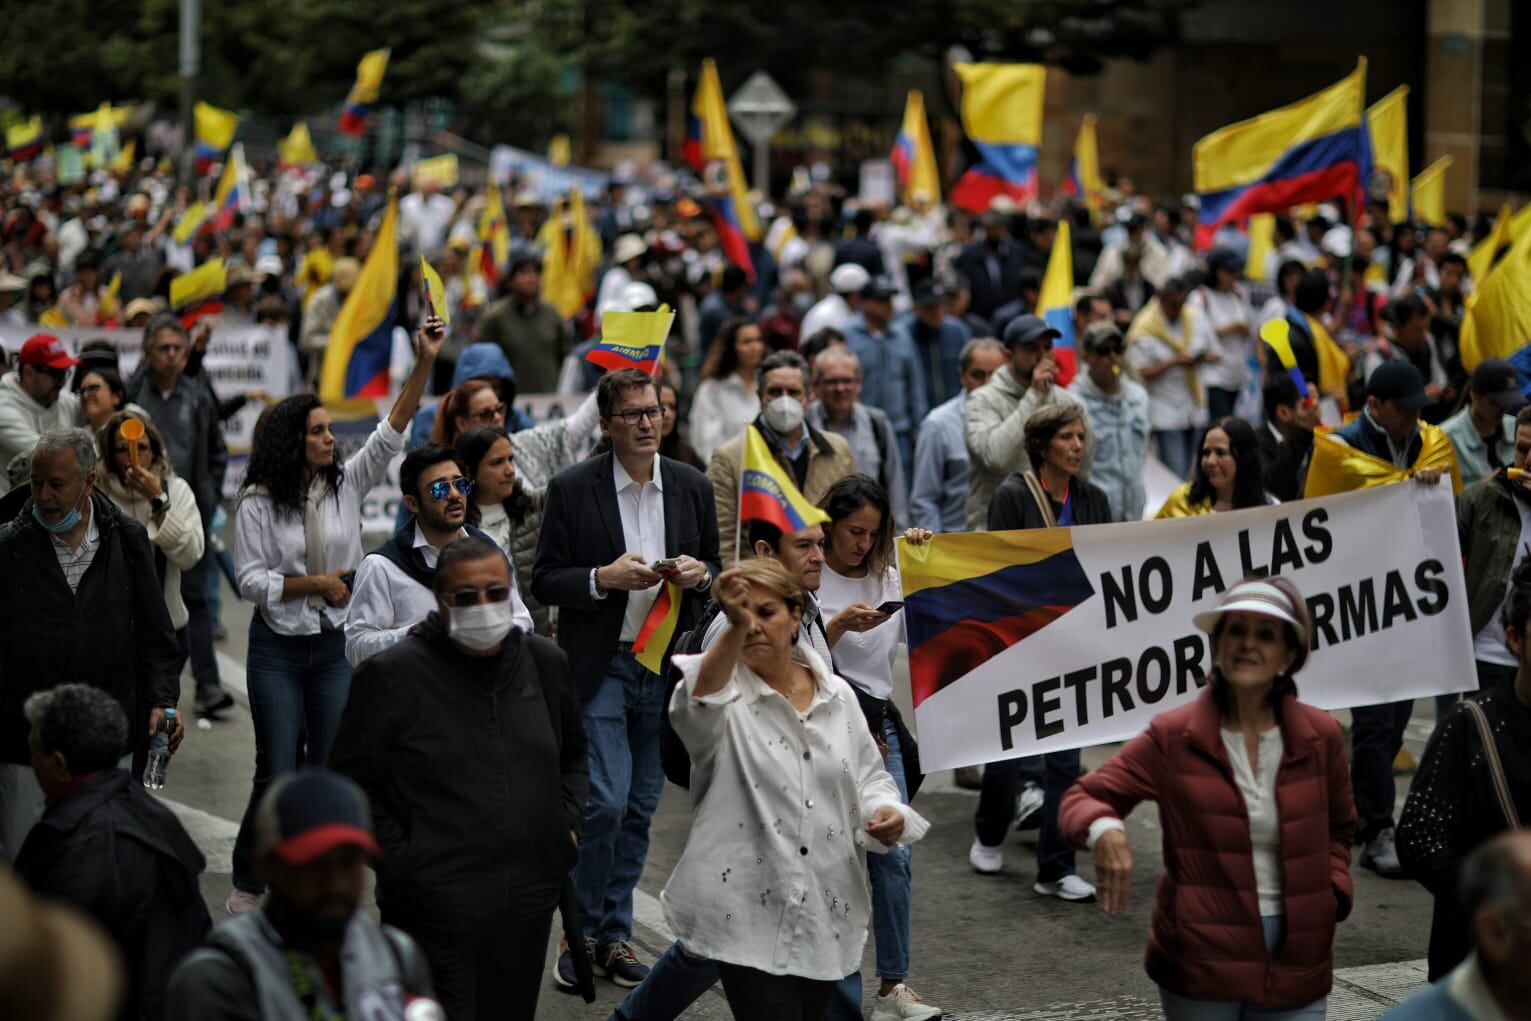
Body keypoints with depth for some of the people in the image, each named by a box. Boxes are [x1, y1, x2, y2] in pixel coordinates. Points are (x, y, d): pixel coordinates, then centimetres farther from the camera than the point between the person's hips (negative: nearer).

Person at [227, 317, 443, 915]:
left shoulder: (346, 485, 1)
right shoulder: (258, 504, -8)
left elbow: (391, 434, -8)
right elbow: (250, 580, -9)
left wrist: (424, 364, -17)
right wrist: (316, 583, -15)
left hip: (336, 647, 4)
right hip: (277, 651, -3)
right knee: (277, 774, -3)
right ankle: (247, 885, 11)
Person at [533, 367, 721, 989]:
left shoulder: (693, 487, 7)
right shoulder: (572, 489, -4)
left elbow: (717, 575, 15)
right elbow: (544, 583, -3)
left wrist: (699, 574, -8)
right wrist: (605, 578, -19)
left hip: (667, 668, 4)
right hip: (600, 667, -4)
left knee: (641, 808, 9)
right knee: (606, 802, -11)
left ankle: (614, 933, 21)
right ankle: (582, 932, 7)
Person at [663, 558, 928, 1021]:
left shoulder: (838, 696, 9)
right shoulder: (724, 692, -5)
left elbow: (869, 779, 18)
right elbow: (698, 703, -31)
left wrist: (885, 813, -5)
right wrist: (734, 628, -47)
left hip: (827, 913, 5)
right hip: (749, 916, -5)